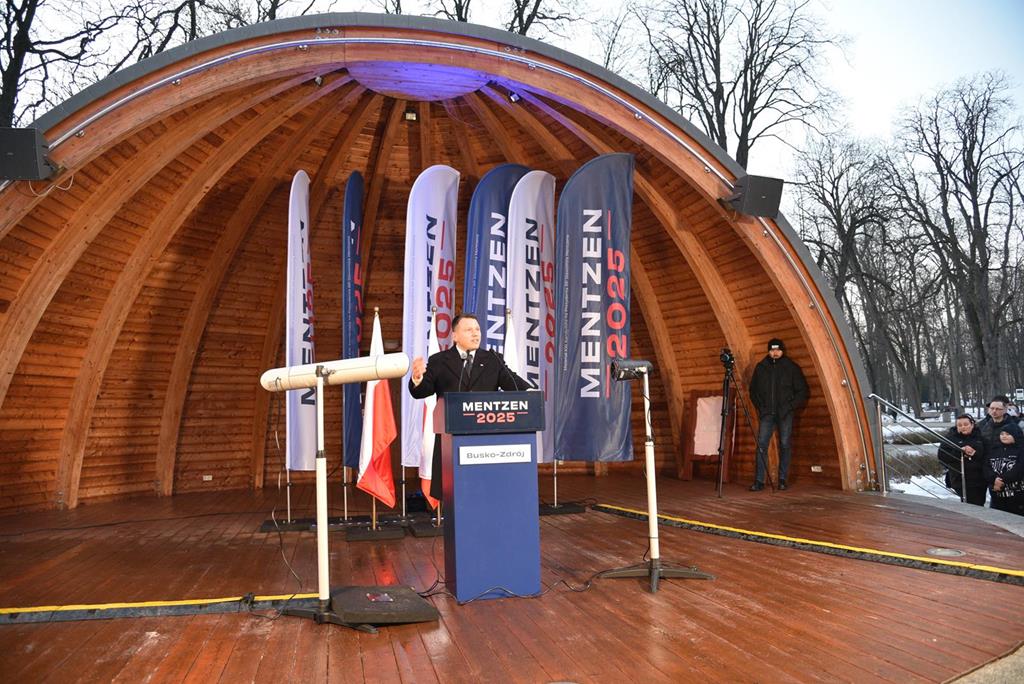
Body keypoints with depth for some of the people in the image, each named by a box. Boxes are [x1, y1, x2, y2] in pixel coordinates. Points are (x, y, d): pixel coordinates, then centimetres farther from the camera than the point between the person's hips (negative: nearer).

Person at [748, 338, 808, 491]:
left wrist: (791, 406, -6)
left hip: (785, 414, -1)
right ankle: (759, 481, -5)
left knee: (785, 445, 1)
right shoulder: (761, 367, 8)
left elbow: (802, 391, 4)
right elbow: (753, 390, 17)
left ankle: (782, 480, 13)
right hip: (767, 413, 1)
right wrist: (760, 406, 5)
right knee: (761, 444, -6)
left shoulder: (792, 368, 2)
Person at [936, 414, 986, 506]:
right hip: (961, 480, -3)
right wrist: (960, 451, -18)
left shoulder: (980, 437, 5)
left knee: (980, 504, 14)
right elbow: (942, 456, -8)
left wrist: (975, 453, -21)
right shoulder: (950, 437, 0)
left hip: (980, 480, 3)